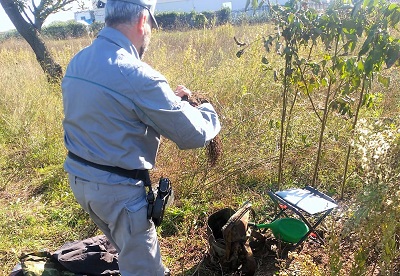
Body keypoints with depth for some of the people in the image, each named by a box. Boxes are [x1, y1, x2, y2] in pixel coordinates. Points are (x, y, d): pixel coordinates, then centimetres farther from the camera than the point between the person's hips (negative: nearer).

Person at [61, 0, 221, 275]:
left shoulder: (77, 62, 1)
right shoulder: (138, 75, -26)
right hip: (117, 189, -9)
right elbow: (193, 135, -20)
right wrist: (209, 111, 2)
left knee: (132, 253, 30)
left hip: (79, 177, 9)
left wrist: (168, 99, 12)